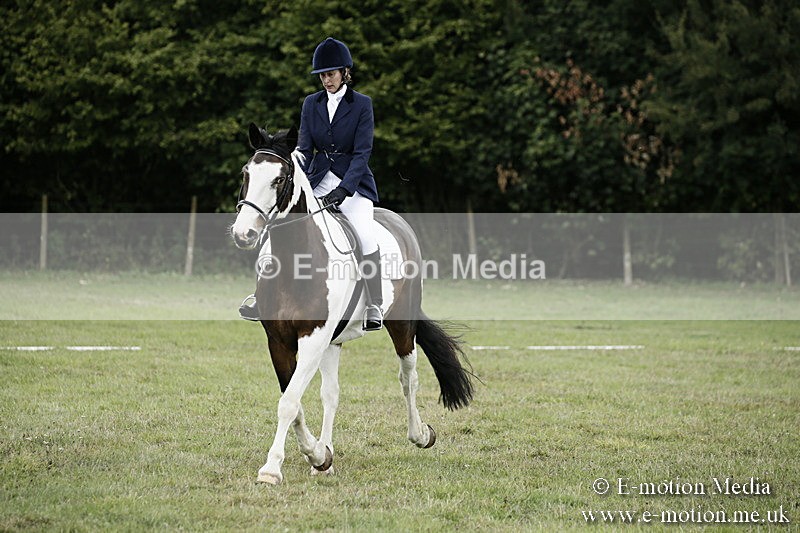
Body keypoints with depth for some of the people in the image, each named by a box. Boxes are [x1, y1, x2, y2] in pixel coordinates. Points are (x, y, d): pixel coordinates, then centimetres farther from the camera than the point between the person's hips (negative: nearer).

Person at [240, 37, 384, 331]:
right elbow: (304, 149, 4)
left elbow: (362, 152, -12)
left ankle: (374, 309, -20)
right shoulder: (311, 104, 6)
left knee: (364, 235, -26)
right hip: (319, 181, 4)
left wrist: (344, 189, -24)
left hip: (353, 182, -4)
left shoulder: (362, 105, -6)